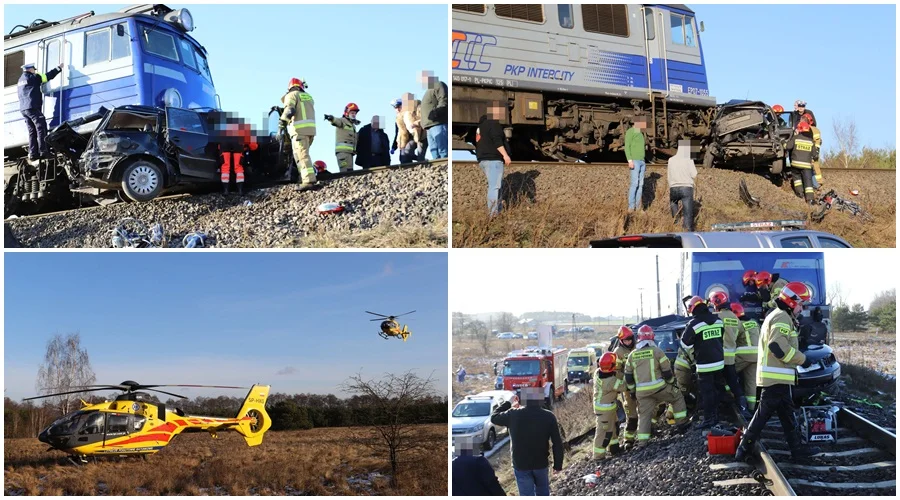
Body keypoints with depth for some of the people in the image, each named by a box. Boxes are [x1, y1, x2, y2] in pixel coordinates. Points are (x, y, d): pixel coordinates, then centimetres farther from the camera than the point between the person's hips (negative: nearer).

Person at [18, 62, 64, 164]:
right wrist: (59, 68, 12)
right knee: (41, 129, -10)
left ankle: (33, 155, -2)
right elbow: (48, 76, 0)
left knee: (32, 132, 6)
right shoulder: (32, 77, -3)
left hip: (23, 109, 8)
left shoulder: (20, 80, 21)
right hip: (33, 108, -8)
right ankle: (44, 152, -19)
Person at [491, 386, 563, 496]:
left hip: (520, 465, -1)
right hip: (541, 464, 1)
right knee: (543, 493, 23)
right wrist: (558, 465, 2)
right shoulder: (549, 417, -11)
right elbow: (557, 444, -8)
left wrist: (507, 403, 17)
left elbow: (494, 418, 6)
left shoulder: (513, 415, -14)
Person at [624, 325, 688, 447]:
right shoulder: (656, 351, -5)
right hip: (659, 388, -3)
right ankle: (681, 423, 20)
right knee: (677, 397, 19)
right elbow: (667, 371, -2)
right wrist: (671, 381, 16)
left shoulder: (632, 355, 8)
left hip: (642, 391, 3)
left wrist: (632, 391, 21)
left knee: (644, 415, 8)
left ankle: (642, 441, 1)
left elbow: (628, 376, 11)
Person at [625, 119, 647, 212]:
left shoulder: (640, 134, 21)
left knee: (640, 184, 3)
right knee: (635, 183, -16)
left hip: (641, 161, 9)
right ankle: (631, 207, -13)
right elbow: (627, 146, -15)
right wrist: (630, 160, -24)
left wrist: (644, 163, 21)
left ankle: (637, 206, 6)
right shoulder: (630, 131, -8)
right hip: (634, 161, -9)